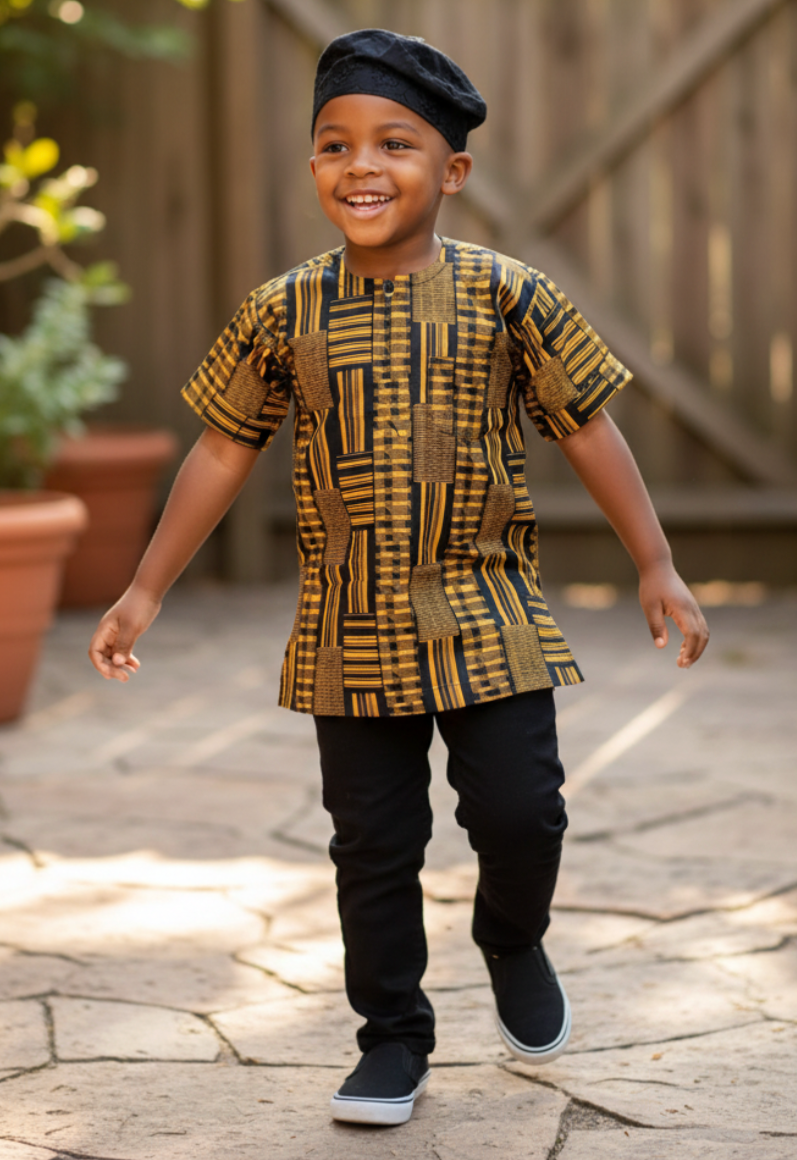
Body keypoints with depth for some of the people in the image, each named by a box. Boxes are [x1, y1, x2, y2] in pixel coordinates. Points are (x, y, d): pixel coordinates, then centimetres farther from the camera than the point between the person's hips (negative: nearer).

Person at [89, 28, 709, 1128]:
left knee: (518, 812, -4)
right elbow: (222, 451, 6)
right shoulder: (283, 315, -1)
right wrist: (145, 592, 7)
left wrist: (657, 567, -1)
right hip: (351, 630, 1)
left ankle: (514, 941, 29)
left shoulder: (508, 298, -5)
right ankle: (392, 1040, 22)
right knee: (373, 842, 6)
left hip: (485, 616, -1)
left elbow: (588, 428, 1)